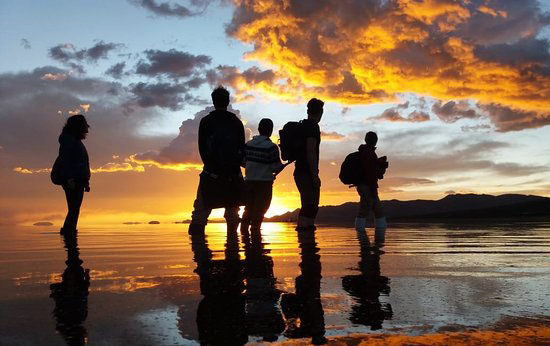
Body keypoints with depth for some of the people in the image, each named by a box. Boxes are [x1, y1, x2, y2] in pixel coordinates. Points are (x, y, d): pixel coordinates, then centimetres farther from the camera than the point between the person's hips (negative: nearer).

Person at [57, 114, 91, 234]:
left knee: (75, 210, 5)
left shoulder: (77, 141, 25)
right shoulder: (67, 140, -3)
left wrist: (86, 182, 22)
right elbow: (64, 160, -14)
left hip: (78, 181, 9)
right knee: (73, 210, -15)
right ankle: (67, 231, -16)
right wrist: (69, 178, -22)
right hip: (72, 182, -9)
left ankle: (69, 233, 6)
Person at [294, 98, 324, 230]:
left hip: (299, 171, 10)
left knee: (308, 205, 16)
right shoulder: (313, 126, -11)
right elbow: (311, 152, -19)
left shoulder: (302, 126, 17)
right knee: (311, 206, -10)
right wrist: (315, 175, -19)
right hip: (307, 173, -10)